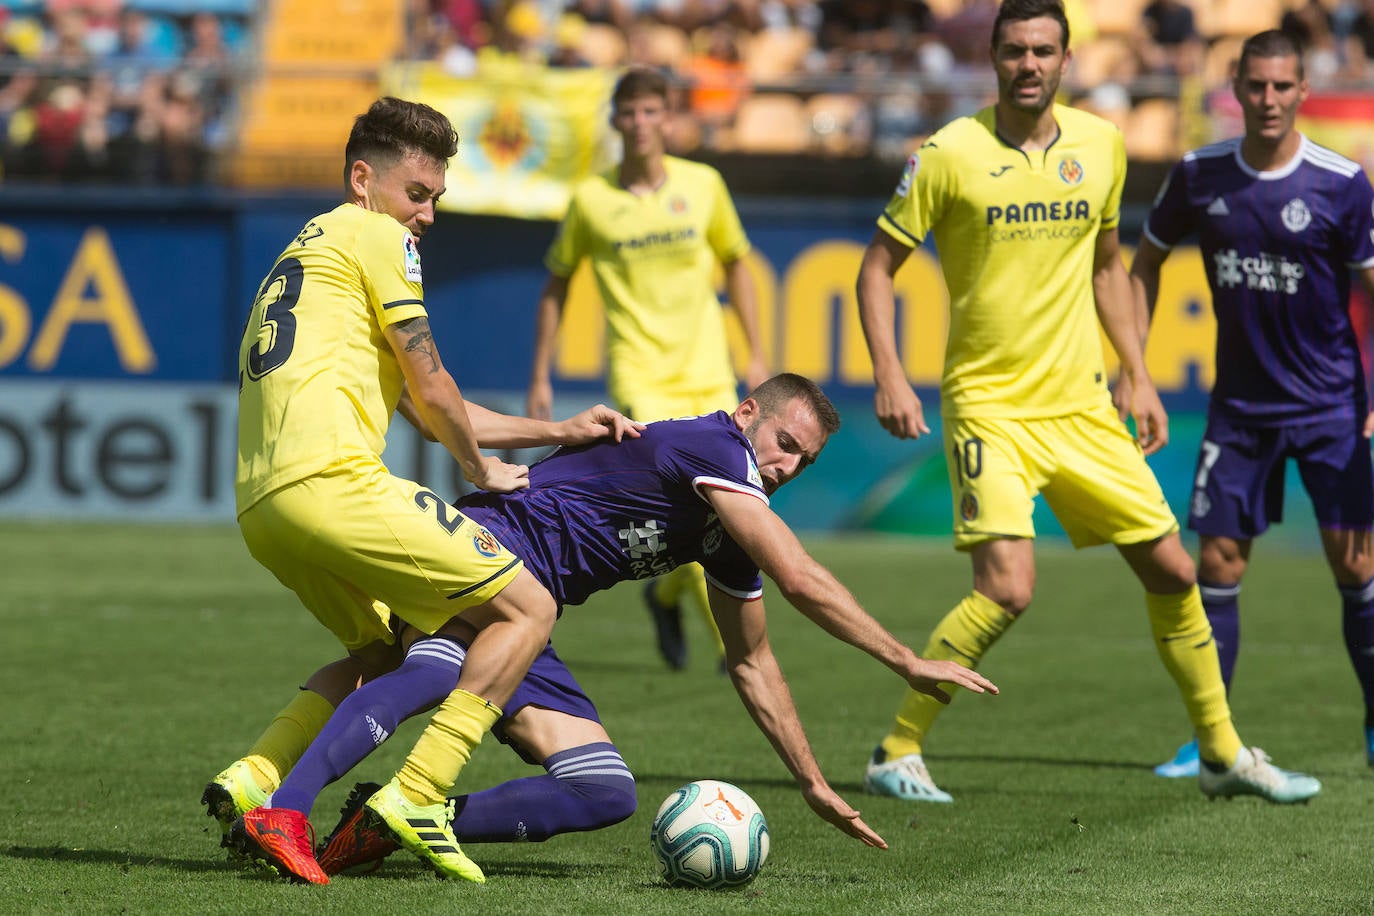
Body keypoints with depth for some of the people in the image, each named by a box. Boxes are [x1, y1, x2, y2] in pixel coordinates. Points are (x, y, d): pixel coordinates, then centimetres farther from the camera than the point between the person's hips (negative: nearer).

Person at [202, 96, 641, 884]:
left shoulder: (309, 249, 32)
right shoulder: (374, 235, 4)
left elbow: (418, 407, 32)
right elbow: (431, 389, 2)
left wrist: (557, 430, 29)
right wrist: (483, 471, 20)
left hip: (258, 502, 9)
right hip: (333, 481, -9)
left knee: (386, 652, 27)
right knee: (527, 610, -3)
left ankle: (253, 782, 7)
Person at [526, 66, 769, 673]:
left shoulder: (702, 184, 3)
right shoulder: (591, 199, -2)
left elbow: (735, 263, 16)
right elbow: (555, 285, 9)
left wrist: (757, 355, 12)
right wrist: (539, 377, 8)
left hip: (708, 373, 3)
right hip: (640, 378, -3)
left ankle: (667, 593, 32)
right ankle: (733, 642, -12)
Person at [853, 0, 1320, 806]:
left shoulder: (1100, 144, 5)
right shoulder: (950, 154, -9)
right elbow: (879, 265, -2)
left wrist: (1139, 376, 14)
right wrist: (890, 376, -13)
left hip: (1083, 407, 5)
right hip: (989, 406, -5)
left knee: (1173, 572, 8)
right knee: (1008, 588, -20)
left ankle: (1225, 754, 24)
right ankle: (896, 753, -8)